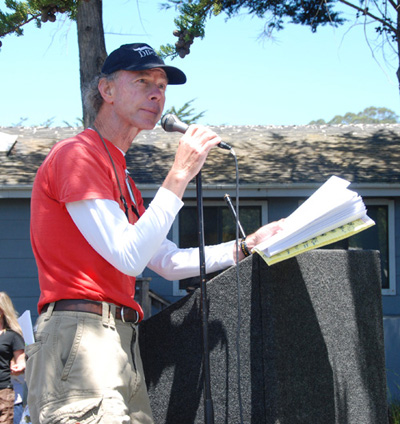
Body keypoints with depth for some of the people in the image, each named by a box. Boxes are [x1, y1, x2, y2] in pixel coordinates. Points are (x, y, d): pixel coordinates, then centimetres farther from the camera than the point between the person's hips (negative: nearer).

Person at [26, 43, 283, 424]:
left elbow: (170, 263, 24)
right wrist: (180, 175, -11)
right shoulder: (76, 155, -5)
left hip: (122, 343, 10)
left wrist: (247, 246, 15)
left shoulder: (121, 177, 26)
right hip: (81, 337, -9)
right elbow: (129, 258, -14)